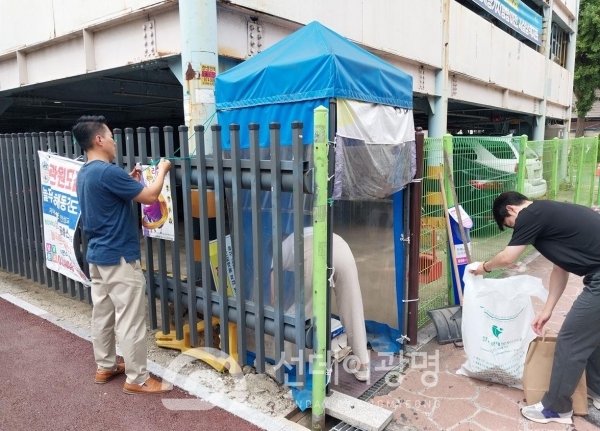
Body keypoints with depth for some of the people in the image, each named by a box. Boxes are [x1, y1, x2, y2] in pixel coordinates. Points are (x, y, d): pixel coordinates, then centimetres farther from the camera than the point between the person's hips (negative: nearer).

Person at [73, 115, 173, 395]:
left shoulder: (84, 173, 10)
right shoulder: (107, 172, -21)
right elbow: (150, 196, -17)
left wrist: (130, 181, 15)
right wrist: (162, 170, -2)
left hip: (96, 255, 10)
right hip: (119, 258, -10)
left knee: (102, 313, 18)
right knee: (130, 320, -1)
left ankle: (105, 367, 32)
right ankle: (137, 379, 9)